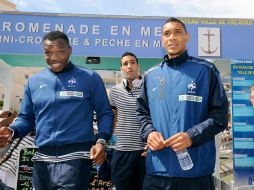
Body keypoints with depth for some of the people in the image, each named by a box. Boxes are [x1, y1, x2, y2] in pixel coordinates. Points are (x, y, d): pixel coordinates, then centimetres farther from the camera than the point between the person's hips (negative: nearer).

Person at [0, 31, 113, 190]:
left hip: (75, 156, -4)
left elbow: (105, 113, 2)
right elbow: (27, 117, 15)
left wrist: (101, 141, -14)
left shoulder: (90, 78, 1)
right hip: (42, 158, 4)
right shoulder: (34, 81, 11)